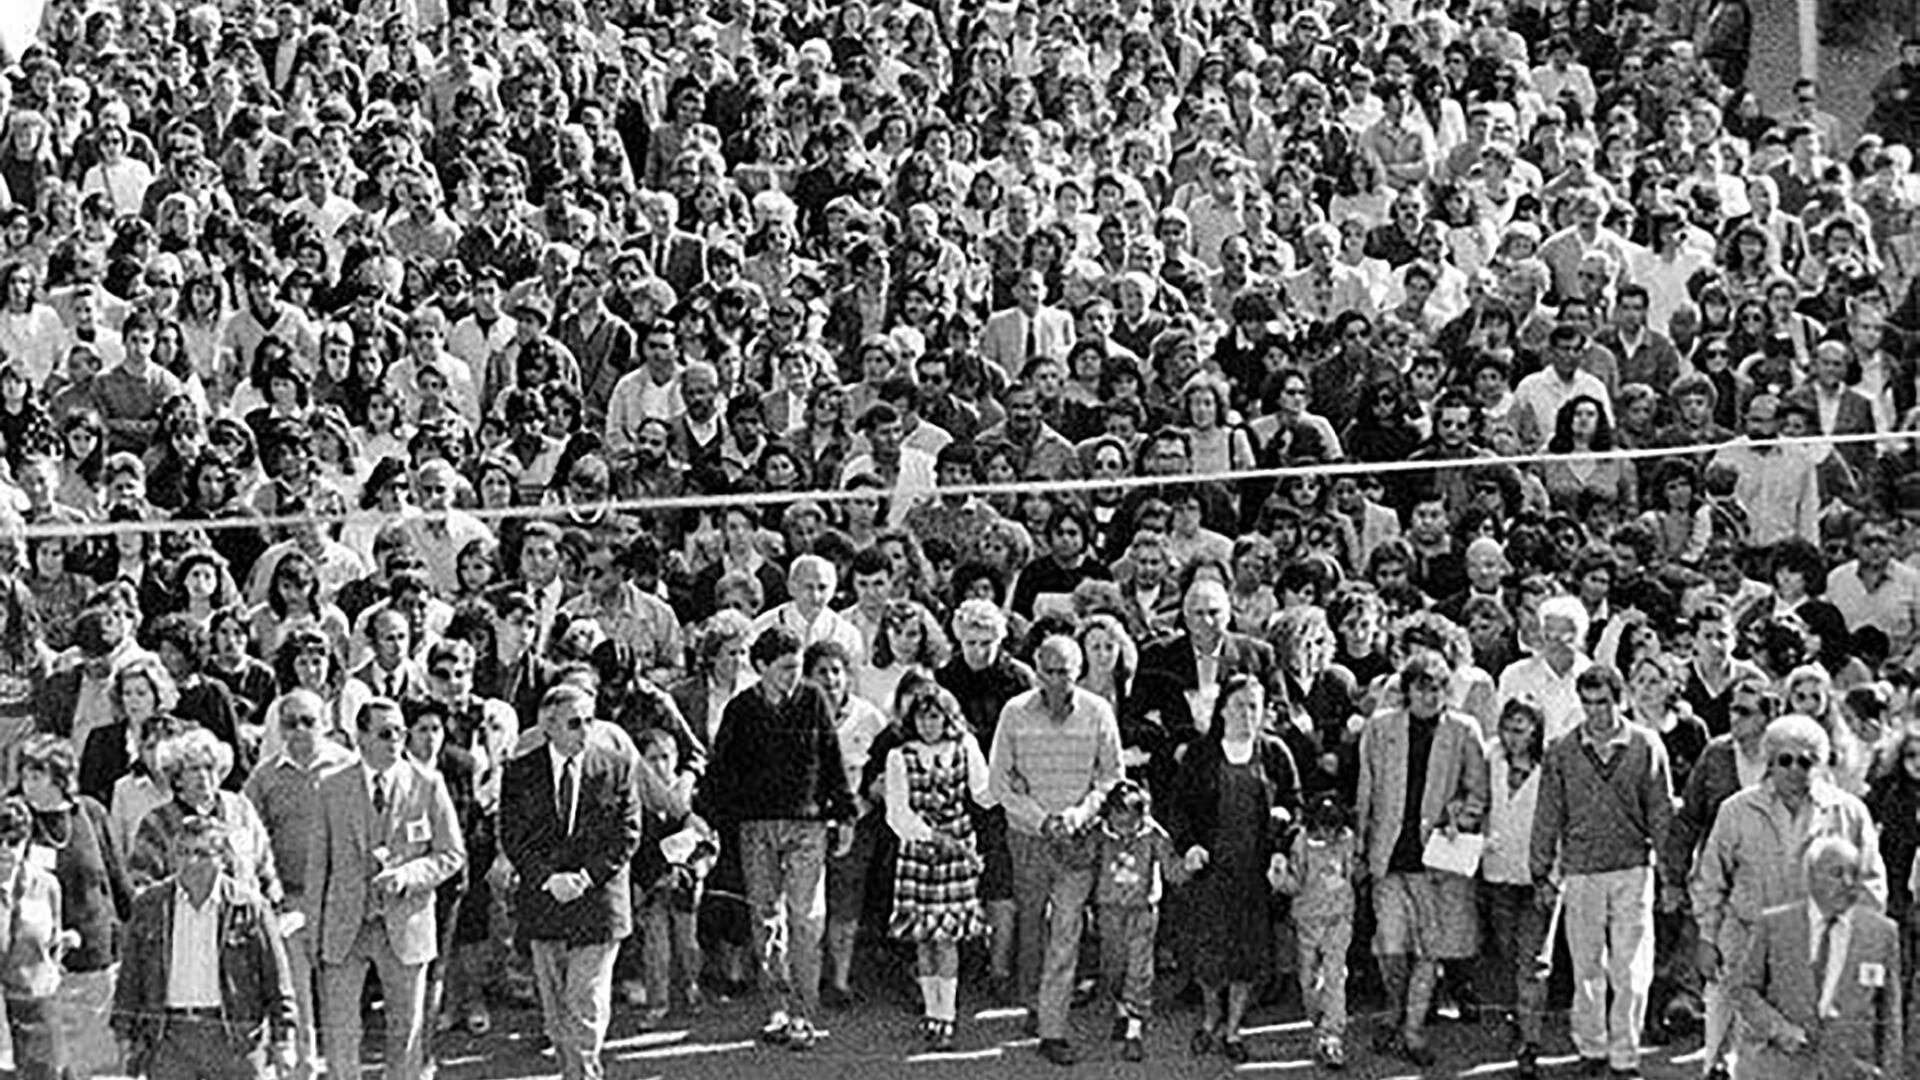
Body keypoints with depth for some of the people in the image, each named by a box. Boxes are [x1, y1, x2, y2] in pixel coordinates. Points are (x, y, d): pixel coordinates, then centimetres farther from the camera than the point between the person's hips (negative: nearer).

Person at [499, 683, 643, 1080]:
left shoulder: (617, 770, 2)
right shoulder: (520, 773, 4)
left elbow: (627, 835, 0)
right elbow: (512, 838, 0)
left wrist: (586, 877, -12)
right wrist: (549, 879, -14)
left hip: (598, 903, -2)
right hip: (541, 906, 2)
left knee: (586, 1009, -7)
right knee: (556, 1013, 8)